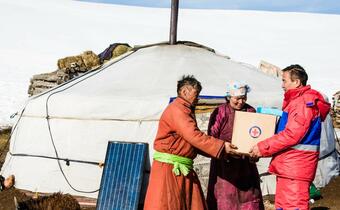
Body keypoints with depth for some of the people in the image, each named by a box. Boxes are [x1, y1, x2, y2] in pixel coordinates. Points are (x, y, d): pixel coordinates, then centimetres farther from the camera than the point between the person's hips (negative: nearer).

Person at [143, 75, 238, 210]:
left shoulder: (185, 110, 19)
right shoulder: (176, 109, -13)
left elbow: (192, 141, 18)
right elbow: (194, 137, -23)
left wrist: (219, 149, 8)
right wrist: (221, 146, -23)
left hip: (184, 168, 10)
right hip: (169, 167, -10)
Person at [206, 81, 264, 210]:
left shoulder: (250, 111, 5)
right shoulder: (220, 112, -7)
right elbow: (211, 137, -6)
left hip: (246, 163, 4)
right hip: (225, 163, -4)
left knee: (248, 194, 8)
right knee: (226, 197, 0)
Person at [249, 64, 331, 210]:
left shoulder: (303, 102, -14)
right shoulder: (295, 101, 20)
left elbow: (292, 135, -21)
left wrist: (262, 148, -16)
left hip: (295, 167, -11)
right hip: (288, 166, 11)